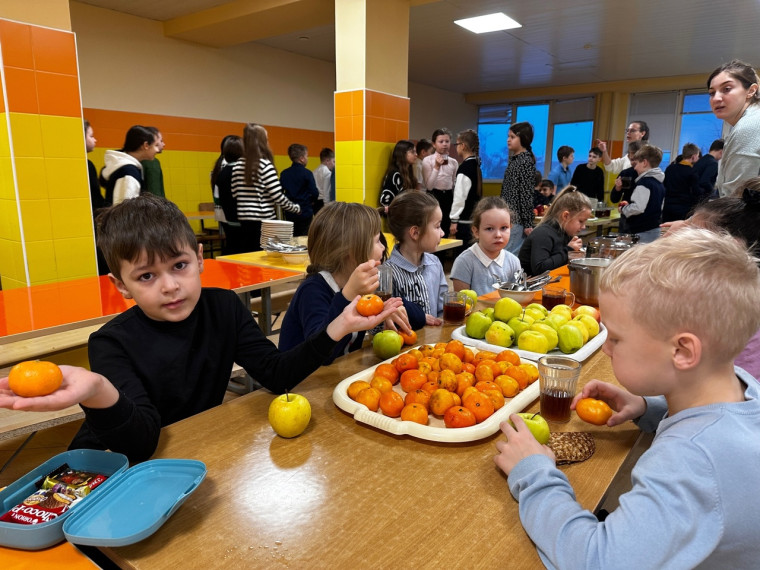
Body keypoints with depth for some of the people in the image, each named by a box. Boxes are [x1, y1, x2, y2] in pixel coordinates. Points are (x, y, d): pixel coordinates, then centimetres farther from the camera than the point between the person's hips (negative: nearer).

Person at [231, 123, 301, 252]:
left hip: (244, 221, 6)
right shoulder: (265, 165, -11)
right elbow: (278, 196, -13)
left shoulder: (237, 166, 6)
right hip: (264, 221, -6)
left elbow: (235, 194, 7)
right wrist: (296, 208, 1)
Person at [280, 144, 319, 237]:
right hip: (305, 212, -5)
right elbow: (315, 193, -13)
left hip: (289, 214, 5)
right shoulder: (307, 173, -11)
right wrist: (311, 200, 8)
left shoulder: (284, 173, 3)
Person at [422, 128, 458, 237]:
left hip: (448, 197, 4)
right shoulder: (427, 160, -5)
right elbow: (428, 186, -11)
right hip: (433, 197, -4)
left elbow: (455, 184, 13)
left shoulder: (453, 162, 7)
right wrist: (437, 167, -19)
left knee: (445, 231, 9)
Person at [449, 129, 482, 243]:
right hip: (473, 216, 9)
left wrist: (454, 220, -15)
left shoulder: (464, 167, -15)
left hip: (464, 219, -9)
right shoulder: (476, 165, 11)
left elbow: (460, 196, -18)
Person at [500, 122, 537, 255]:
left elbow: (527, 193, -15)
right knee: (517, 255, 11)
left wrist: (527, 223, -17)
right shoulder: (514, 159, 15)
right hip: (509, 216, 9)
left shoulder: (526, 160, -11)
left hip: (517, 218, -9)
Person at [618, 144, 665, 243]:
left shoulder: (644, 182, -14)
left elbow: (637, 208, -24)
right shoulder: (659, 183, 15)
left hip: (642, 232, -10)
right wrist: (628, 205, 20)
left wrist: (623, 209, -5)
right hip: (654, 229, 10)